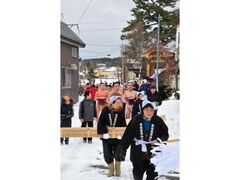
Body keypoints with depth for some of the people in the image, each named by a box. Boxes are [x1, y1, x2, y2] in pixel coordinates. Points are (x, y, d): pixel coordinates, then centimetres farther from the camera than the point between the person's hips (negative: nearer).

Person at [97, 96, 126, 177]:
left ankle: (118, 168, 30)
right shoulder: (106, 110, -9)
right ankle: (111, 169, 30)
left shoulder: (121, 111, -7)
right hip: (106, 137, 1)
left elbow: (123, 124, -7)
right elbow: (101, 122, -13)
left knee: (118, 155, 1)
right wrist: (104, 132, -23)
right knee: (107, 155, 8)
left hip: (117, 137, 0)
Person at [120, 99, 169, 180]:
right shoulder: (136, 120, -6)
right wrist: (123, 148, -6)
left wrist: (158, 140, -14)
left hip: (153, 154, 0)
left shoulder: (158, 121, -4)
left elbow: (165, 134, 6)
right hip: (138, 153, 0)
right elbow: (128, 134, -5)